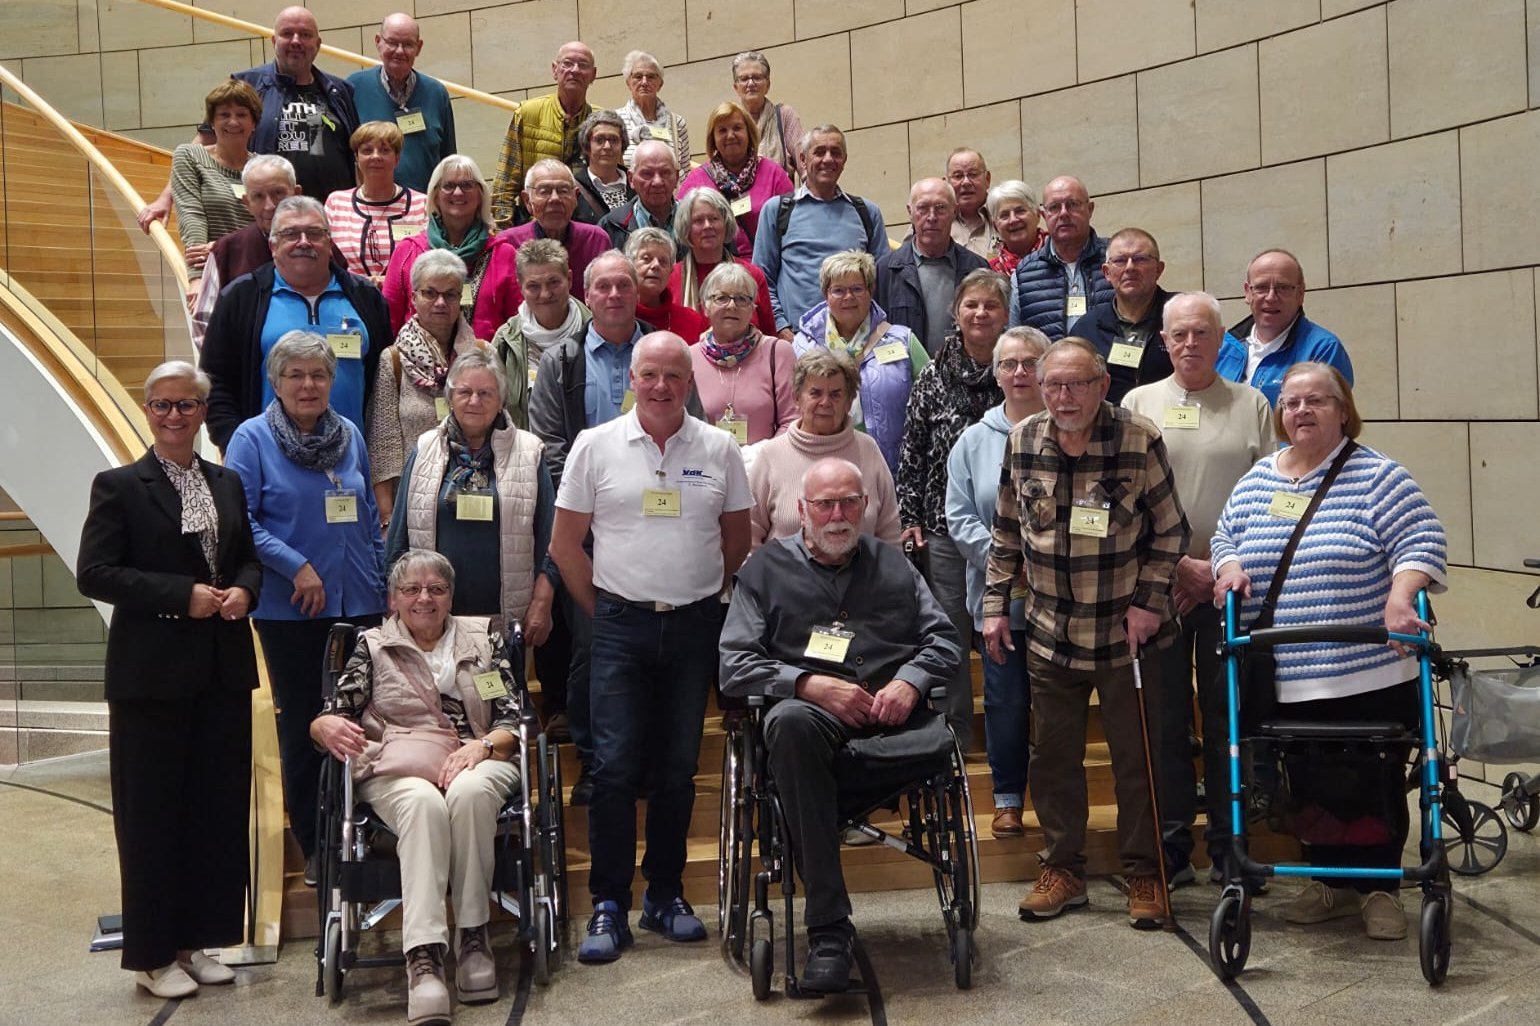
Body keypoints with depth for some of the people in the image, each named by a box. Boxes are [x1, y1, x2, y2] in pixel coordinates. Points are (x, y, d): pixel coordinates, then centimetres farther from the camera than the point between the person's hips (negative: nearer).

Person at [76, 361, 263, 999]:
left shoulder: (228, 484, 12)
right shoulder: (119, 486, -4)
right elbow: (94, 573, -11)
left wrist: (243, 591, -5)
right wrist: (183, 597, -17)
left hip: (223, 671, 5)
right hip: (152, 675, -5)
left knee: (218, 809, 8)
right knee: (152, 815, 3)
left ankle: (196, 940, 22)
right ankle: (152, 954, 16)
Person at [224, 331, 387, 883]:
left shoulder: (349, 435, 10)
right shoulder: (252, 438, -4)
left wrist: (385, 584, 13)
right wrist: (297, 567, -16)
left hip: (358, 604, 4)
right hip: (290, 610, -3)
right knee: (302, 727, 6)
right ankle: (314, 846, 19)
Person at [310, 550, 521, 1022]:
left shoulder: (481, 639, 18)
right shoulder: (373, 646, 18)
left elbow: (512, 722, 11)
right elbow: (327, 720, 10)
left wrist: (481, 745, -11)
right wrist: (329, 727, -15)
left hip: (476, 765, 1)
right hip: (397, 771, -1)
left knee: (468, 794, -37)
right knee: (424, 803, -37)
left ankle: (472, 936, -26)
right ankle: (424, 958, -45)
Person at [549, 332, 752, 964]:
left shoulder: (718, 450, 4)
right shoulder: (595, 447, 0)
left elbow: (737, 538, 13)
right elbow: (565, 543, 4)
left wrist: (706, 598, 10)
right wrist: (601, 609, 3)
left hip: (695, 626, 2)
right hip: (621, 625, -2)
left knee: (678, 767, 9)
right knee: (615, 765, -5)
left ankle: (665, 894, 22)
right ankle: (609, 905, 6)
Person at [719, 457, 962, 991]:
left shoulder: (892, 564, 24)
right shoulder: (766, 569, 14)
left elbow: (945, 639, 17)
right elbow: (734, 666, 5)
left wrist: (910, 680, -5)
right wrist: (811, 685, -10)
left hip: (891, 711, 2)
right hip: (811, 708, -2)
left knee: (937, 742, -33)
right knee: (791, 722, -39)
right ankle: (828, 928, -36)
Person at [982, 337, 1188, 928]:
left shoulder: (1139, 441, -10)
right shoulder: (1021, 442, -1)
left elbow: (1169, 531, -2)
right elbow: (1006, 533, 9)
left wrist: (1149, 603, -8)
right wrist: (995, 606, 7)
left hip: (1126, 632, -3)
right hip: (1051, 634, 3)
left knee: (1136, 758, 6)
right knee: (1053, 756, 10)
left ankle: (1143, 874, 21)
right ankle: (1062, 869, 25)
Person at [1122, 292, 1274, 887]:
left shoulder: (1251, 404, 8)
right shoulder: (1139, 404, 8)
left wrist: (1220, 568, -7)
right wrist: (1177, 564, -7)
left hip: (1228, 588, 0)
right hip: (1157, 586, 0)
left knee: (1228, 719, 5)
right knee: (1165, 719, 4)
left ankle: (1229, 847, 16)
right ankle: (1171, 848, 14)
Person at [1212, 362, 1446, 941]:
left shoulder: (1376, 477, -4)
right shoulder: (1256, 481, 11)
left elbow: (1421, 544, -9)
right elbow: (1225, 539, 18)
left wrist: (1400, 597, -25)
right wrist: (1228, 567, -3)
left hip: (1370, 678, -4)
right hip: (1288, 682, 4)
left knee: (1374, 786, 5)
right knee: (1310, 788, 14)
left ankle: (1379, 888, 22)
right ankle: (1331, 881, 30)